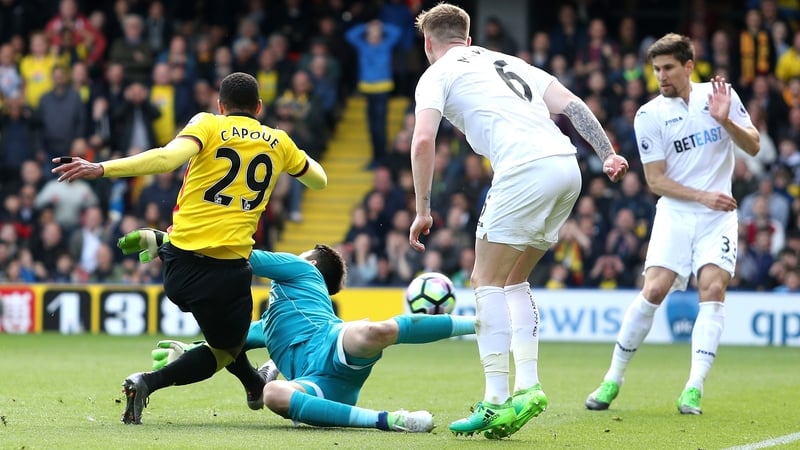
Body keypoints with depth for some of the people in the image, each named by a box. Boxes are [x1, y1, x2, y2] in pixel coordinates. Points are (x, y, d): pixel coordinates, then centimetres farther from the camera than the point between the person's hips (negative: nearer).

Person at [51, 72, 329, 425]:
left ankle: (254, 384, 43)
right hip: (229, 271, -2)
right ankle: (149, 383, -9)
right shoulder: (278, 142, 9)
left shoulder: (209, 125, 1)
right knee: (225, 352, 14)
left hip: (179, 263, 2)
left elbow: (168, 157, -19)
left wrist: (101, 169, -26)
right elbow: (319, 180, 27)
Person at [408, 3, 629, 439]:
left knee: (487, 281, 0)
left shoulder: (436, 75, 11)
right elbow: (571, 104, 19)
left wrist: (423, 211, 0)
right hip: (566, 164, 7)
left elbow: (423, 140, -4)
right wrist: (608, 154, 13)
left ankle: (497, 400, -9)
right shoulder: (510, 63, 30)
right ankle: (527, 386, 10)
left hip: (524, 170, -7)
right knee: (513, 280, 19)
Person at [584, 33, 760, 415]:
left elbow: (753, 147, 1)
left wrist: (726, 121, -17)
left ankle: (694, 389, -19)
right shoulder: (649, 115, -4)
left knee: (713, 287, -18)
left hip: (718, 214, 1)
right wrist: (702, 196, -14)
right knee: (653, 291, -14)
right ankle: (613, 380, 0)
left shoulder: (720, 94, 1)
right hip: (674, 214, -1)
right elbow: (655, 181, -3)